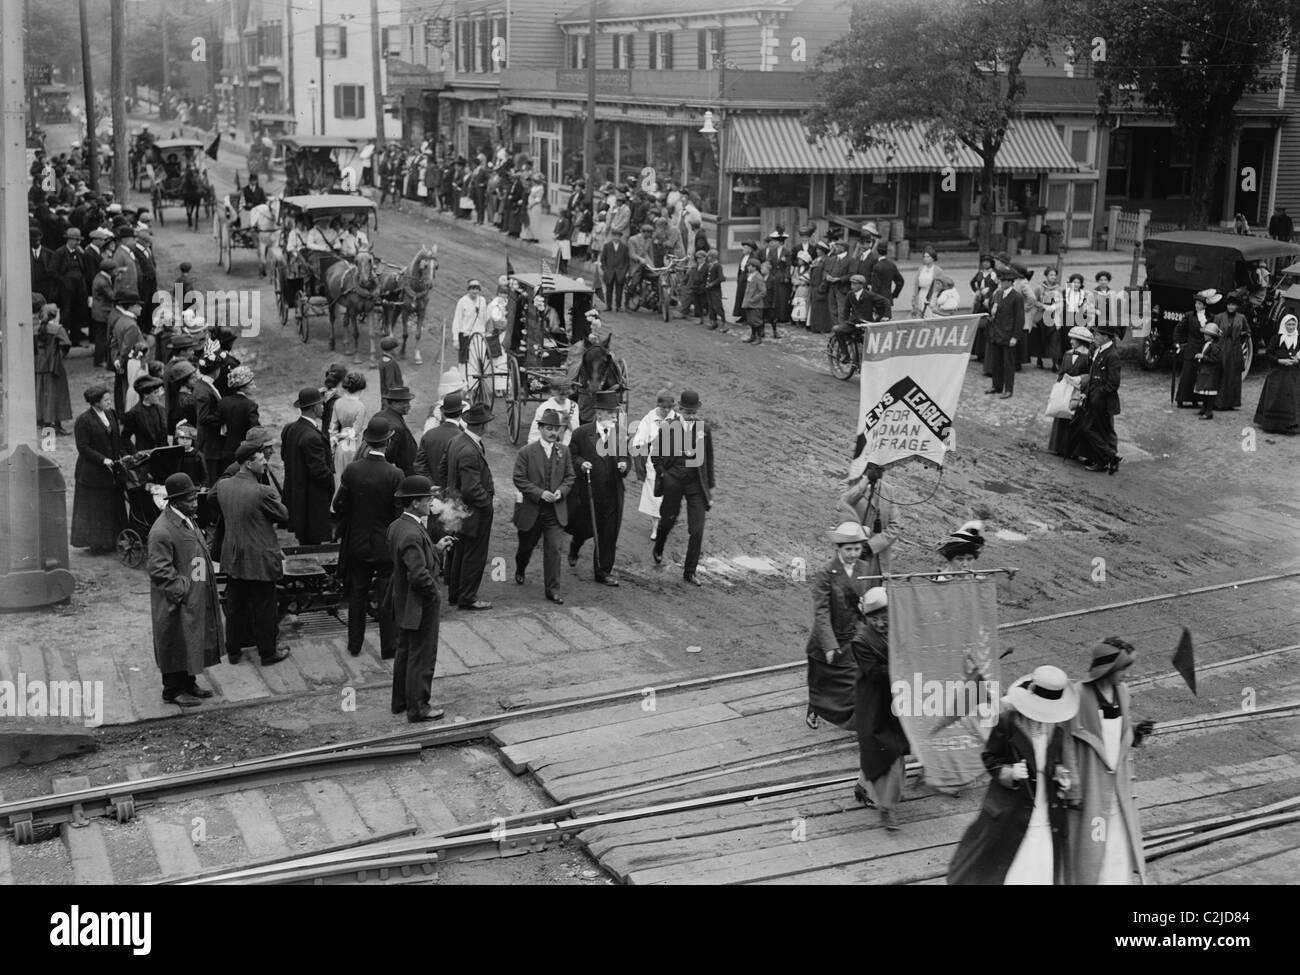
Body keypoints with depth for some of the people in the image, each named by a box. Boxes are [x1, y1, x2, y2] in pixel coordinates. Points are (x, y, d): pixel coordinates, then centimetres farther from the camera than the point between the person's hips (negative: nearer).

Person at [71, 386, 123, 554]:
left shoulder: (111, 414, 8)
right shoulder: (83, 421, -14)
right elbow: (83, 447, -15)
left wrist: (121, 455, 1)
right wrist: (103, 459, -21)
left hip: (111, 470, 7)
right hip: (92, 472, -7)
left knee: (112, 507, 8)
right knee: (93, 508, 1)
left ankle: (109, 542, 17)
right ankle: (95, 543, 10)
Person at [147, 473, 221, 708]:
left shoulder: (187, 519, 7)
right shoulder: (161, 531, -24)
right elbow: (159, 570, -23)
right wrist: (182, 590, -21)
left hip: (195, 597, 9)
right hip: (177, 602, -9)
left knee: (194, 642, 18)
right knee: (177, 644, 3)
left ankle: (189, 683, 31)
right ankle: (173, 690, 16)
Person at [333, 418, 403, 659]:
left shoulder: (351, 470, -10)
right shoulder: (394, 475, -18)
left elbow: (339, 506, -3)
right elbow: (400, 513, -14)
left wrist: (343, 532, 14)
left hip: (356, 542, 3)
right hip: (386, 545, -3)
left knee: (357, 594, 15)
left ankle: (354, 644, 24)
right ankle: (388, 647, 17)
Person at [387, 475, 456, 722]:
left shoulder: (397, 526, 2)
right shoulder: (412, 534, -28)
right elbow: (419, 574, -31)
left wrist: (436, 548, 6)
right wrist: (433, 593, -14)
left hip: (403, 605, 10)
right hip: (420, 607, -10)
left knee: (406, 652, 21)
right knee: (422, 656, 3)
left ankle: (401, 701, 33)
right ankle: (418, 707, 13)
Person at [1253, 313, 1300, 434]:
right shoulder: (1277, 338, 1)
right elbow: (1267, 355, -1)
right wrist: (1280, 361, -15)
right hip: (1277, 374, -2)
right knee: (1275, 400, -2)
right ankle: (1271, 425, 5)